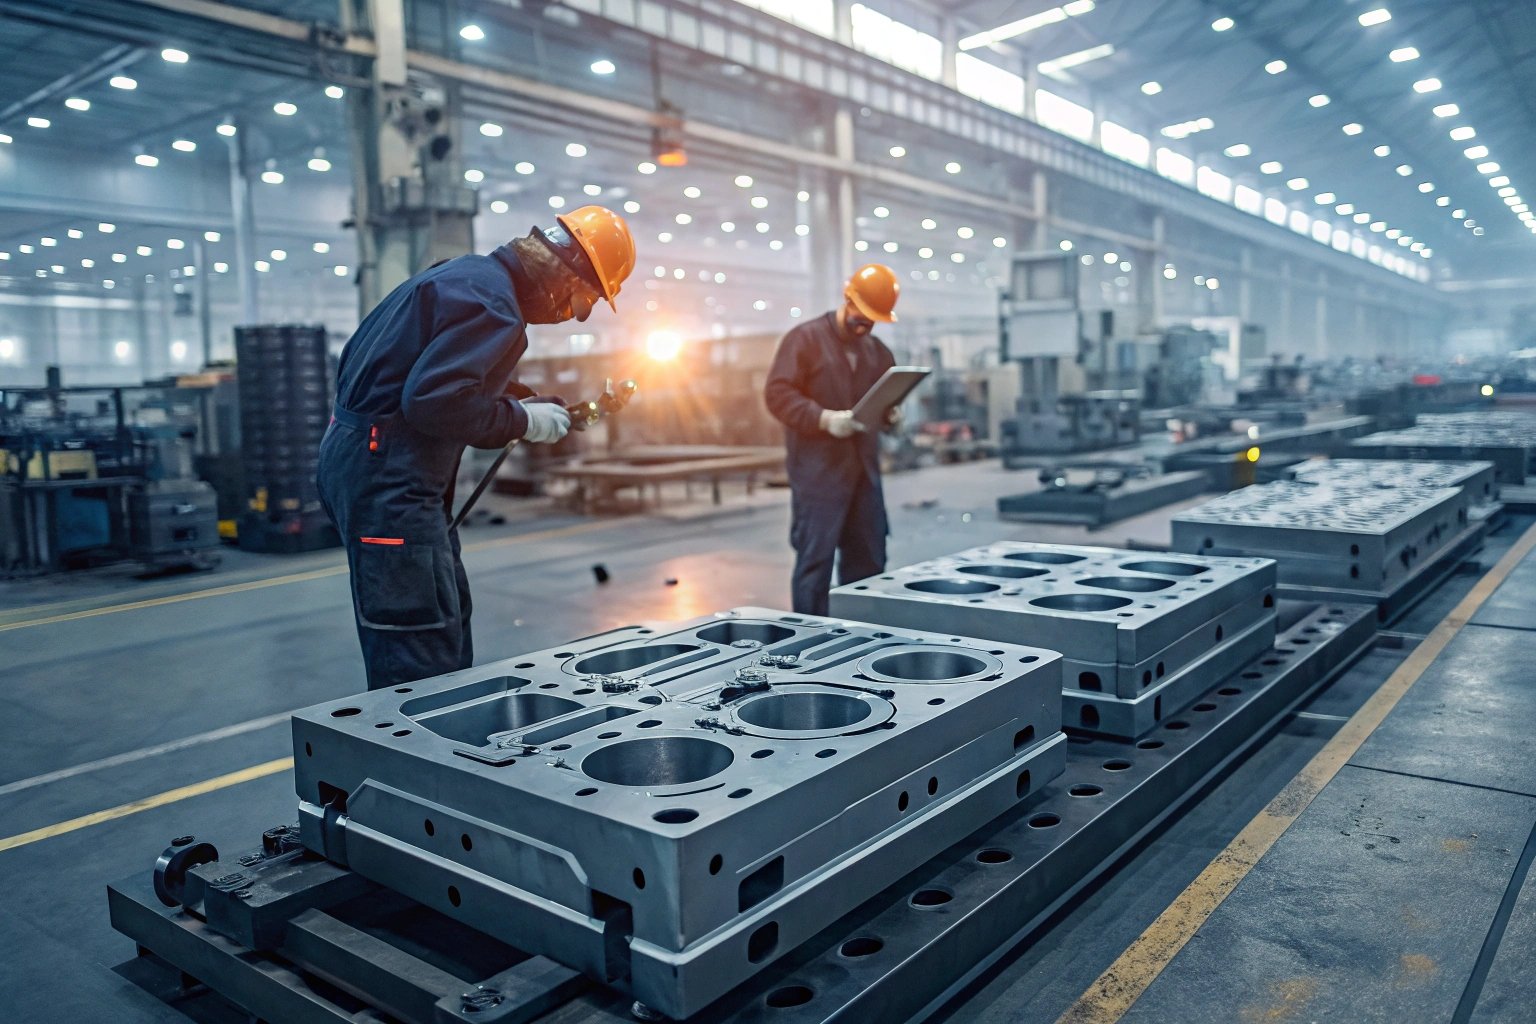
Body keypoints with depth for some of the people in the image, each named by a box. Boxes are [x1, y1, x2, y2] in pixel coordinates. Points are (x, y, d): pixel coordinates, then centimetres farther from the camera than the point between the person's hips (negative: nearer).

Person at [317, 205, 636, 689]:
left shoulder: (467, 271, 15)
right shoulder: (494, 304, -17)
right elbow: (431, 400, -27)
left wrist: (519, 403, 12)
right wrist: (521, 420, -14)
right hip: (387, 481, -11)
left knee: (450, 611, 20)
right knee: (420, 660, -7)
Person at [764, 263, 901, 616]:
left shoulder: (878, 350, 15)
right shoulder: (805, 338, -6)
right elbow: (778, 393, -13)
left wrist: (889, 413, 2)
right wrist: (824, 418, -24)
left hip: (863, 468, 7)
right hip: (818, 470, -7)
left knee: (869, 557, 11)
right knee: (815, 558, -5)